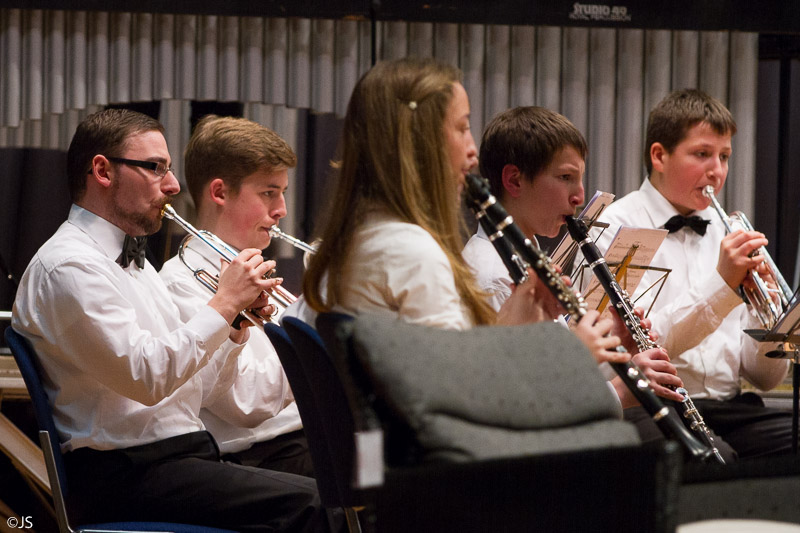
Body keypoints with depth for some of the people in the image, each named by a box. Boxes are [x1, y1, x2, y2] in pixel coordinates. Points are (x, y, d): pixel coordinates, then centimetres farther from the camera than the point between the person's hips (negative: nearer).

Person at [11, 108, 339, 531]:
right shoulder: (68, 266, -10)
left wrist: (236, 323, 4)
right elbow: (148, 378, -21)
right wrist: (225, 302, -13)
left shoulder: (133, 262, 21)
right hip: (122, 474, -9)